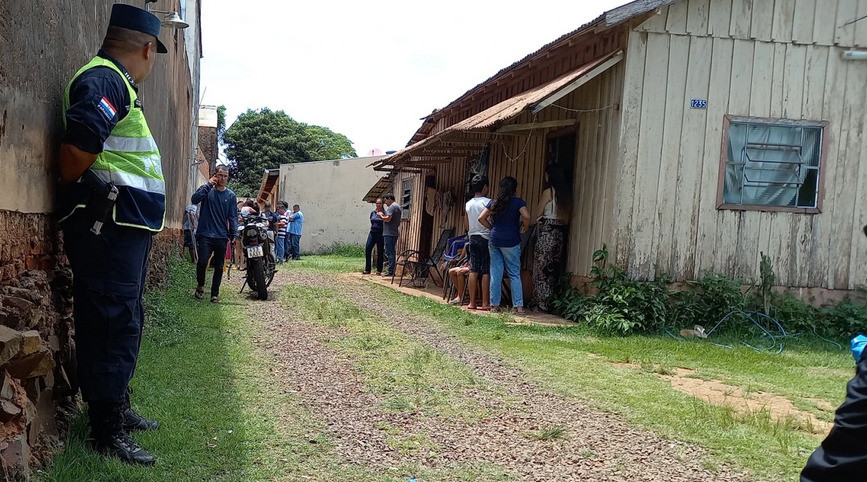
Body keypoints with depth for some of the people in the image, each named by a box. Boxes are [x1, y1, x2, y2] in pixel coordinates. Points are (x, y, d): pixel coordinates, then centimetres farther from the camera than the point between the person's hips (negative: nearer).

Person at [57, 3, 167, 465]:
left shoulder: (117, 83, 21)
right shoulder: (105, 79, -13)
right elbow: (76, 148, -26)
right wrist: (74, 192, -9)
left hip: (126, 225, 11)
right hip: (108, 224, -11)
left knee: (124, 321, 19)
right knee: (113, 324, -6)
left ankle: (119, 409, 32)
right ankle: (107, 432, 2)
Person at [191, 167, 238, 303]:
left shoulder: (230, 195, 7)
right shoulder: (206, 190, 2)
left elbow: (233, 217, 6)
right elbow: (194, 199, -16)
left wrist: (234, 234, -3)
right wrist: (209, 185, -14)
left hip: (222, 237, 2)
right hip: (205, 234, -2)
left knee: (219, 266, 7)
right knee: (202, 262, -16)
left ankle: (215, 293, 18)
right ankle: (200, 285, 10)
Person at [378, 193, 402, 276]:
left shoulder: (391, 207, -11)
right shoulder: (397, 207, 21)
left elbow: (387, 219, -22)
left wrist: (381, 216, -4)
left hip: (389, 233, -10)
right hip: (395, 233, 10)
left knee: (389, 252, -9)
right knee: (392, 252, 12)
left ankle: (390, 271, -9)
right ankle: (392, 270, 14)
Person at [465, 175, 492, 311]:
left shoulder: (468, 204, 8)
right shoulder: (489, 202, -9)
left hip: (473, 238, 5)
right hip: (486, 238, -5)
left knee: (474, 270, 5)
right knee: (486, 271, -3)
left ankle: (472, 303, 5)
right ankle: (485, 303, -3)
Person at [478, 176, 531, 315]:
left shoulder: (494, 202, 9)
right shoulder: (518, 202, -4)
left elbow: (481, 218, 6)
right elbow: (526, 217, -19)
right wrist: (524, 229, -2)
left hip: (494, 241, 4)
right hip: (511, 241, -4)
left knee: (495, 273, 7)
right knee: (514, 274, 1)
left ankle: (494, 304, 10)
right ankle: (519, 306, -1)